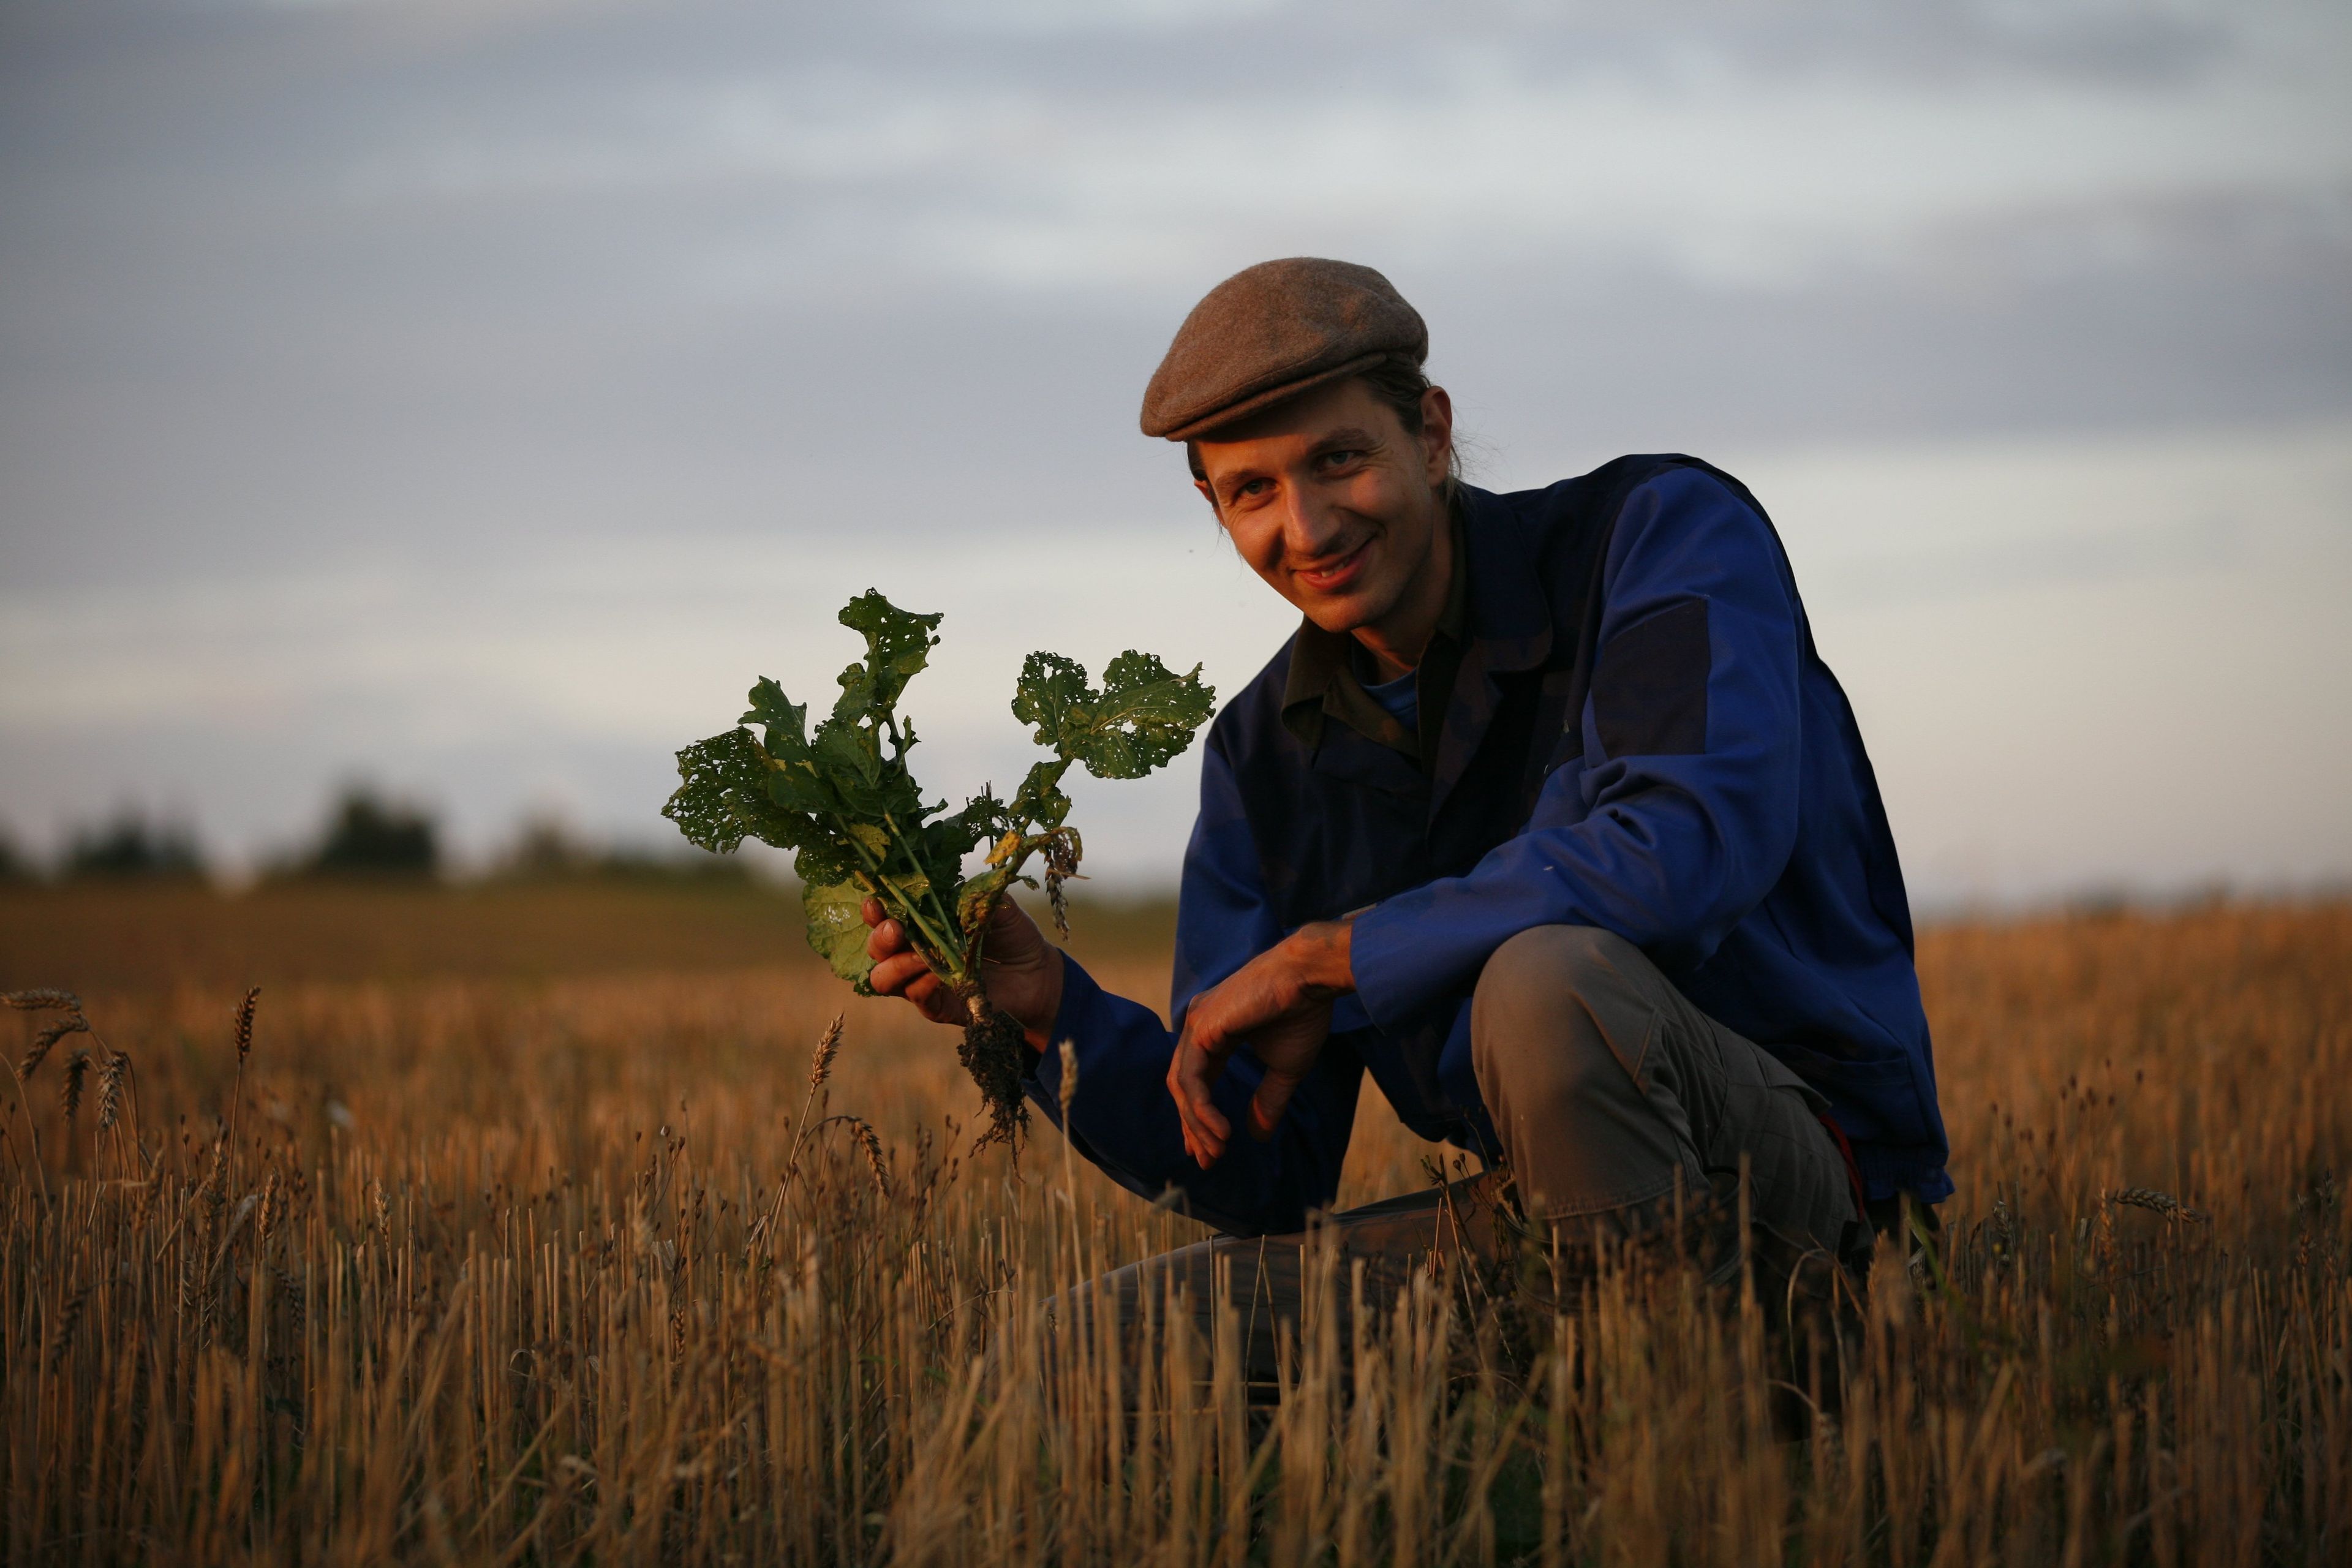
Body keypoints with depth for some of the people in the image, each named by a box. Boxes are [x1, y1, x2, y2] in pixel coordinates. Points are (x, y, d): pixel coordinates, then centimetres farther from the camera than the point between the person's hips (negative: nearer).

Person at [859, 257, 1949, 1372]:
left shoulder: (1664, 533, -8)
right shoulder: (1266, 757, 7)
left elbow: (1694, 844, -29)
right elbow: (1268, 1182, 6)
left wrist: (1325, 959, -20)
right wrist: (1056, 1012, -13)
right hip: (1548, 1209, 6)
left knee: (1546, 978, -37)